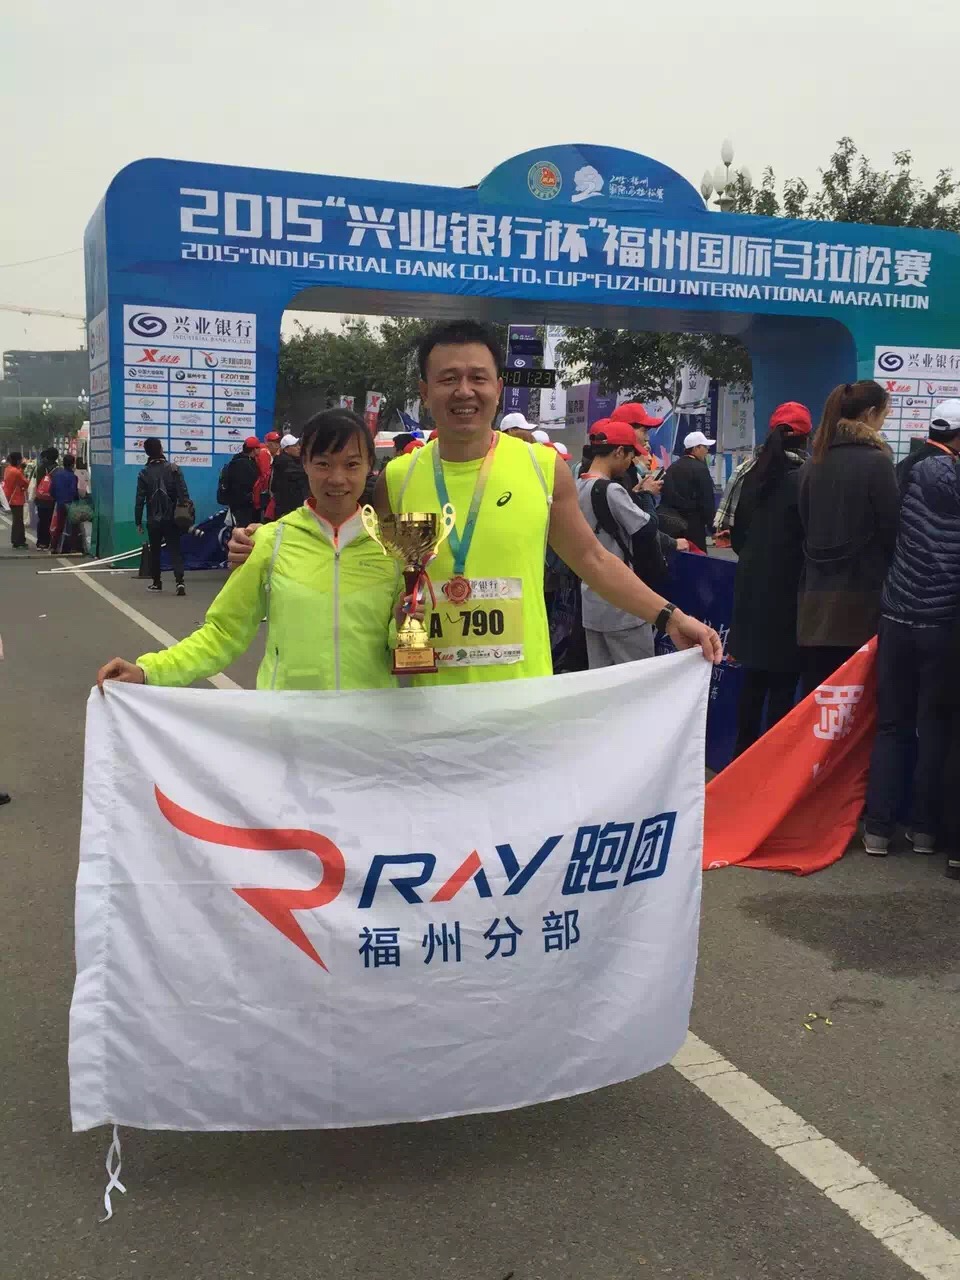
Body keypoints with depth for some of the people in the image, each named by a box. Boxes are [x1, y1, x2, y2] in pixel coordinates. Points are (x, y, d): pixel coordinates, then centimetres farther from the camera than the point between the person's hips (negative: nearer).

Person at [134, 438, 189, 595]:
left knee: (155, 551, 14)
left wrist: (138, 522, 4)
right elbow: (183, 493, -8)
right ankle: (179, 581, -17)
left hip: (153, 520, 0)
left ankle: (156, 582, 20)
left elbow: (140, 499, -2)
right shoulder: (173, 469, -4)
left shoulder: (144, 474, -4)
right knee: (175, 550, -1)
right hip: (171, 518, 0)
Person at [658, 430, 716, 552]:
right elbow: (707, 501, -12)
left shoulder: (672, 467, 11)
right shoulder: (700, 469, -11)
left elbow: (664, 496, 14)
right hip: (693, 524, -7)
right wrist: (712, 525, -7)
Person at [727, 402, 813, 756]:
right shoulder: (805, 477, -14)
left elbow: (736, 529, 9)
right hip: (787, 588, -6)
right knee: (782, 683, 2)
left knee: (753, 678, 15)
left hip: (751, 585, 6)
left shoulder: (752, 472, 4)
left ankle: (744, 753, 23)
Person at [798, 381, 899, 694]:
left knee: (816, 695, 8)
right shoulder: (876, 462, -9)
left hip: (817, 593, 6)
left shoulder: (815, 463, 8)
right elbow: (893, 530, -6)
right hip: (861, 592, -5)